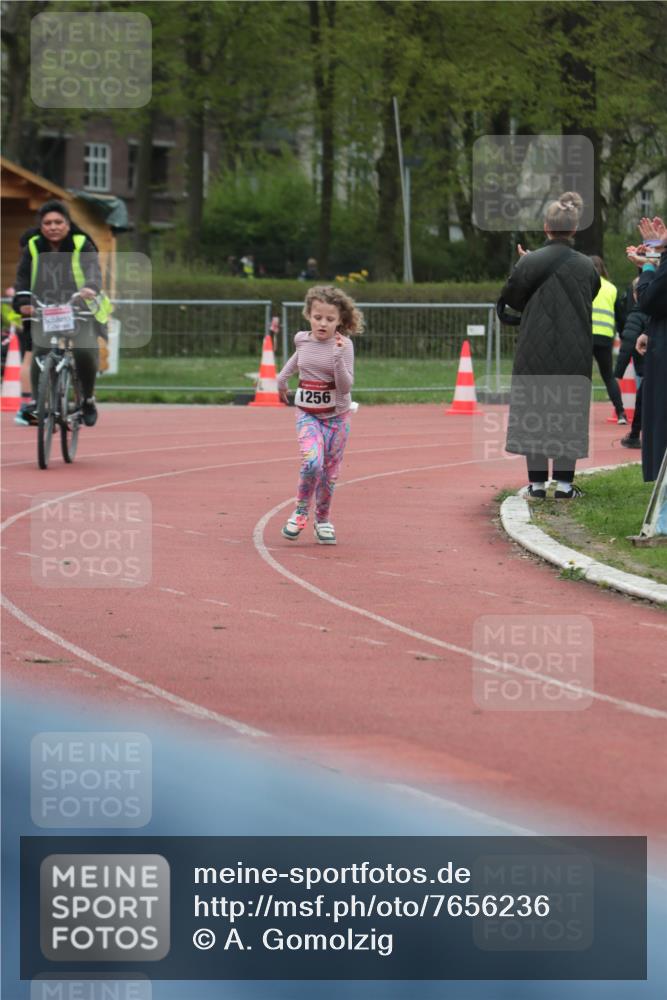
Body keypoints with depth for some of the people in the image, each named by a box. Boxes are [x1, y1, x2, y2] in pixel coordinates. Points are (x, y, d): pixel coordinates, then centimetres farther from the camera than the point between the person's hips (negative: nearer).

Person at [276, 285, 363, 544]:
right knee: (312, 462, -22)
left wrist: (338, 356, -31)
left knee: (330, 471, 7)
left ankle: (322, 520, 28)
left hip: (336, 415, -1)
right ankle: (301, 511, -1)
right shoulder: (302, 339, -1)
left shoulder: (343, 345, -12)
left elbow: (345, 387, -19)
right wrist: (282, 377, 31)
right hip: (307, 413, 1)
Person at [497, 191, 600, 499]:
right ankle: (564, 483, 6)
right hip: (575, 353, 2)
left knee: (533, 414, 6)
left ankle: (537, 482, 4)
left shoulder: (531, 262, -11)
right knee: (569, 415, 9)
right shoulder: (586, 266, -1)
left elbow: (510, 298, -1)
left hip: (536, 350, -2)